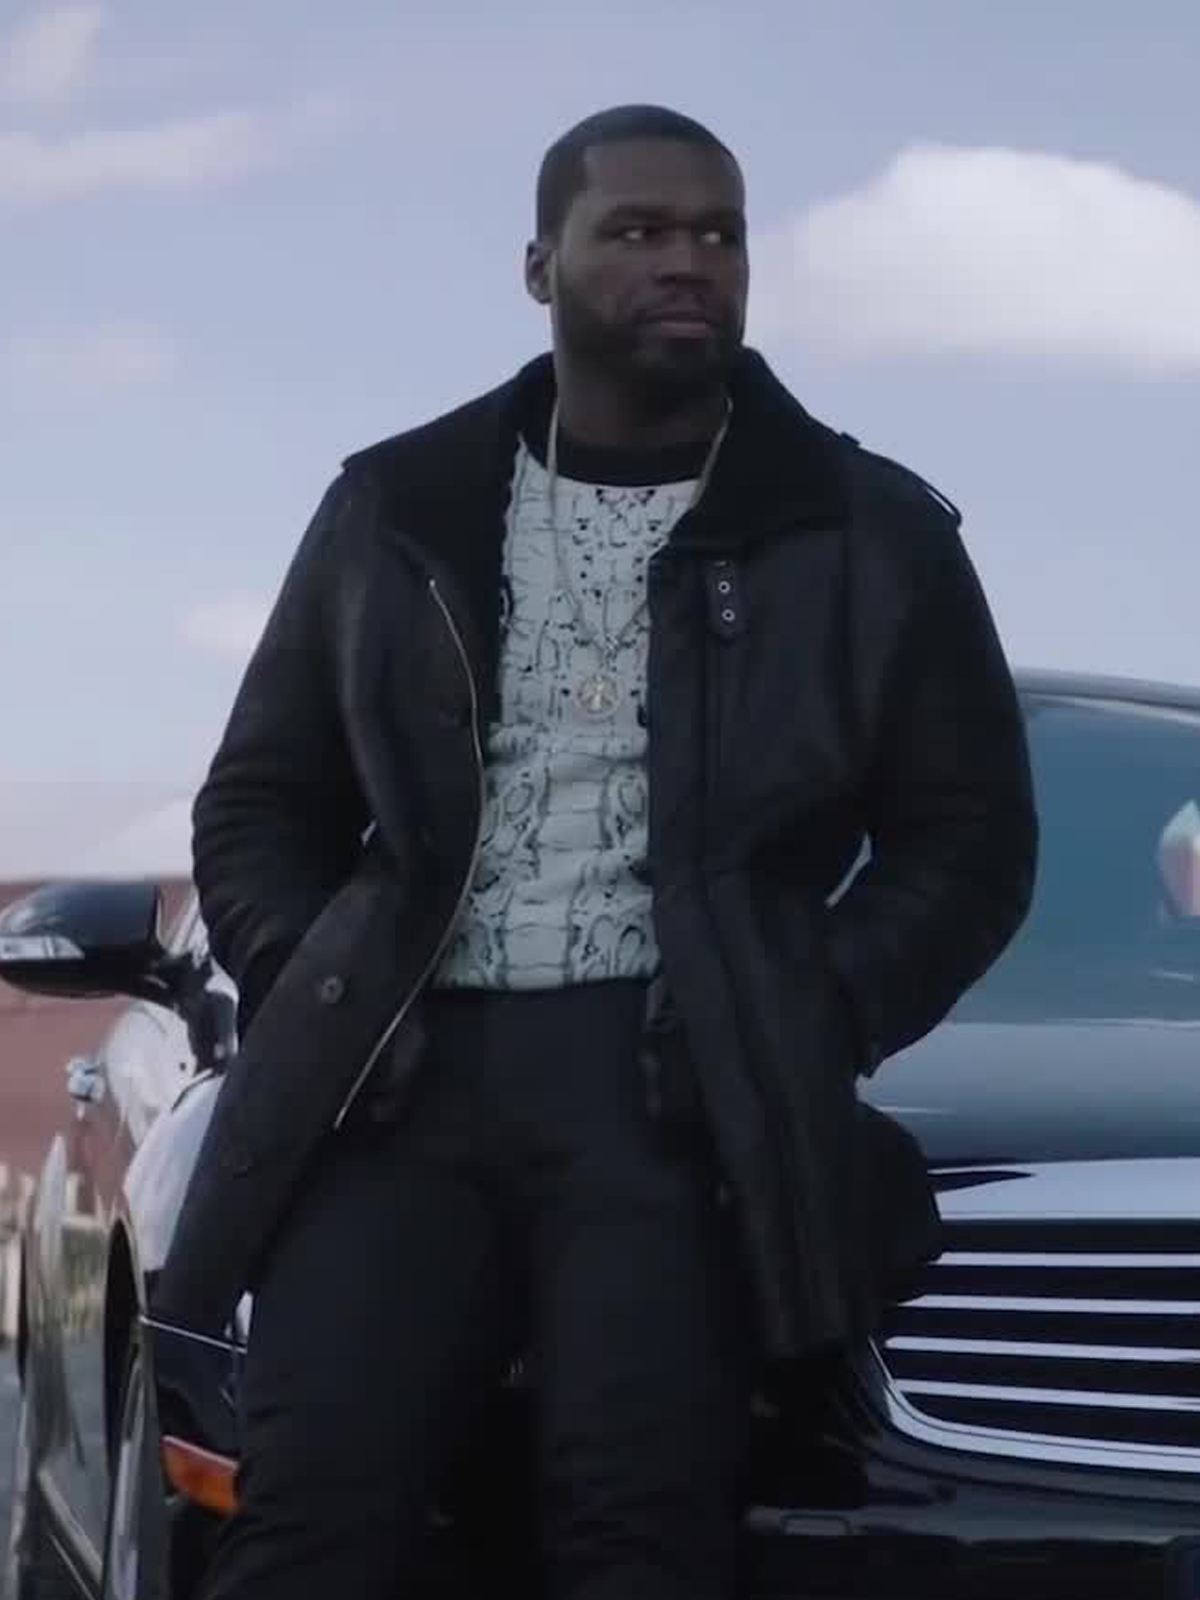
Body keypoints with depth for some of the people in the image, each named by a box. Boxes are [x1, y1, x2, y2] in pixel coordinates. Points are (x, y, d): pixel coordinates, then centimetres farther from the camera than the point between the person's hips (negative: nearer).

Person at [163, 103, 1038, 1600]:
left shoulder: (871, 531, 11)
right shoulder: (393, 509, 16)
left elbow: (970, 837, 11)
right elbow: (257, 803, 20)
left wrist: (806, 1025, -5)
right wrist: (313, 1000, 1)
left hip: (680, 1088, -1)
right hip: (411, 1076, 2)